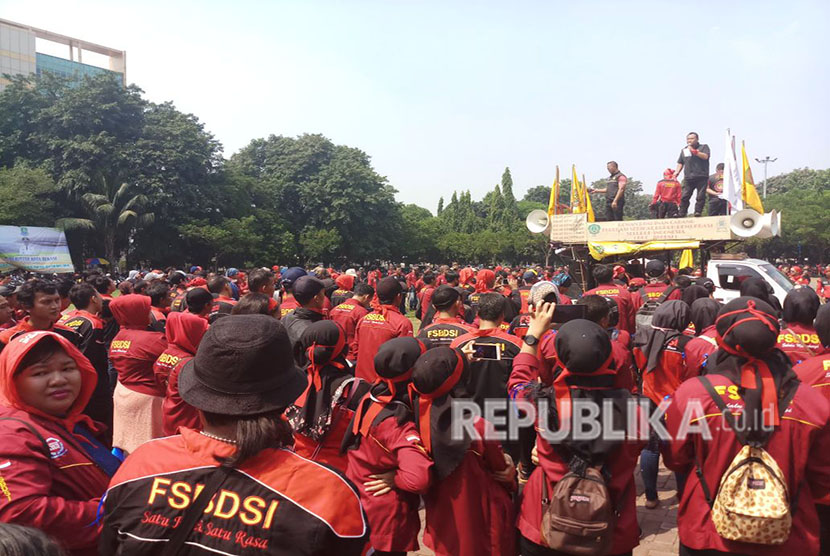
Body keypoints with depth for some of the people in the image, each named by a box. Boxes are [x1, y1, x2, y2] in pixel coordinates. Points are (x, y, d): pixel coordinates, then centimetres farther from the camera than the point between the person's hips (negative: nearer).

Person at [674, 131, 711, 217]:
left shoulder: (704, 147, 10)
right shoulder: (684, 150, 22)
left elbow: (705, 156, -9)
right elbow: (680, 163, 21)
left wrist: (694, 151, -11)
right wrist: (677, 172, 5)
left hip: (701, 177, -3)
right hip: (688, 177, 3)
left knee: (700, 196, -6)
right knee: (684, 196, -4)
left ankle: (698, 212, -1)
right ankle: (682, 213, -2)